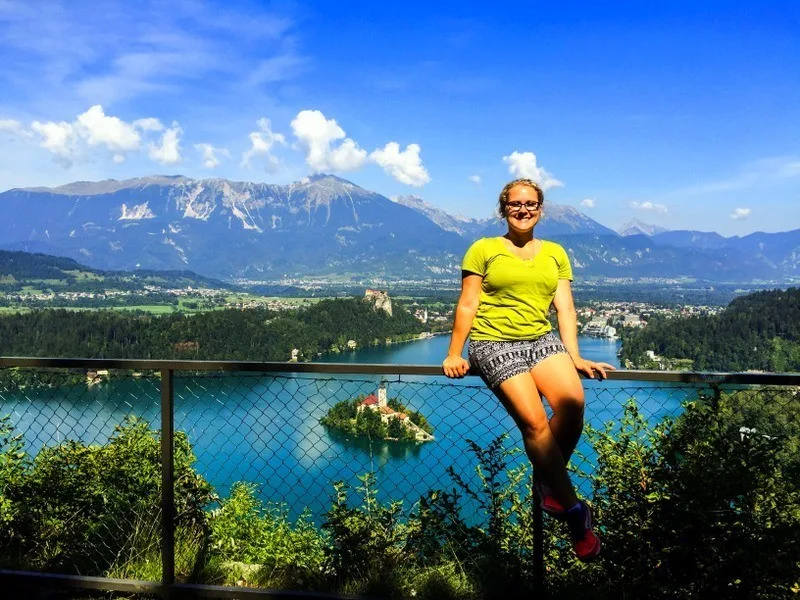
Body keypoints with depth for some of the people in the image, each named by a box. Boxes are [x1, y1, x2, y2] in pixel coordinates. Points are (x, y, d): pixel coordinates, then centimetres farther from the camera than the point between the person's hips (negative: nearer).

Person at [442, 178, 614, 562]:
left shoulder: (555, 253, 17)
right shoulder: (483, 250, 6)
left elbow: (565, 307, 11)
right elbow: (467, 306, 3)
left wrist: (574, 357, 1)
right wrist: (454, 355, -3)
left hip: (541, 339, 4)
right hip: (494, 343, -3)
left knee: (573, 403, -25)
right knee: (535, 422, -22)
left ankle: (546, 481, -1)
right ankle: (574, 510, -8)